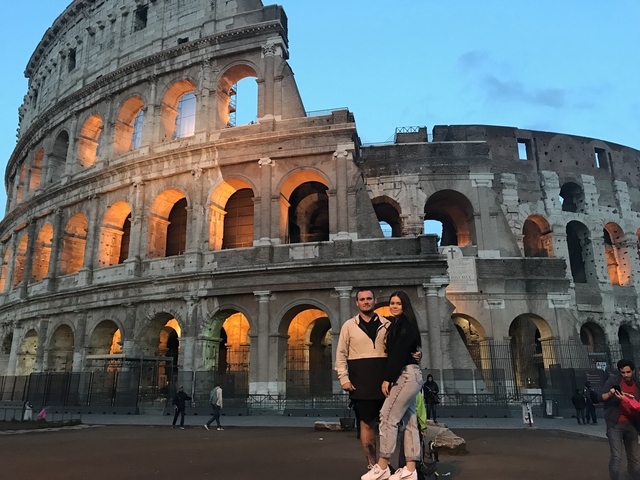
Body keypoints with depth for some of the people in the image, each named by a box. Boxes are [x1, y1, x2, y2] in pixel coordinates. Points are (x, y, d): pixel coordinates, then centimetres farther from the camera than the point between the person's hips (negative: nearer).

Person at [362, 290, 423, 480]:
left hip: (407, 376, -10)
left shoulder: (405, 324, -10)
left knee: (387, 417, -10)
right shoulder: (397, 325, 20)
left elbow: (399, 354, -17)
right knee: (409, 422, 6)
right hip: (406, 376, 10)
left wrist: (387, 378, -17)